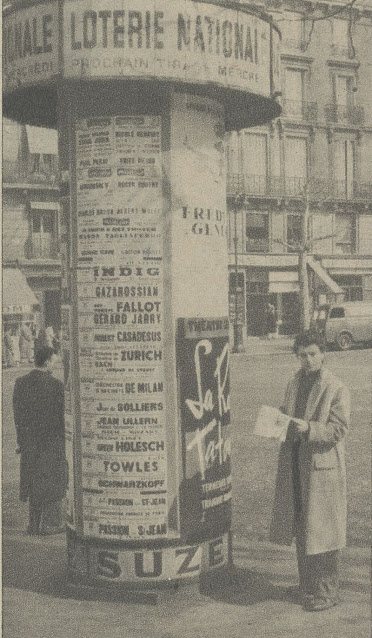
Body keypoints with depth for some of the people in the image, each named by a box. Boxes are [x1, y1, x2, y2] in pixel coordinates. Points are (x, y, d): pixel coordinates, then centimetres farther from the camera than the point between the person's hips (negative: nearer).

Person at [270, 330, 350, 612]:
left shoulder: (337, 388, -10)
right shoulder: (295, 383, 12)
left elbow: (339, 429, -14)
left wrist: (308, 428, -28)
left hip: (323, 465, -7)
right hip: (295, 464, 7)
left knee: (322, 531, 0)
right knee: (301, 529, 15)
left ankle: (327, 592, 12)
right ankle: (307, 586, 30)